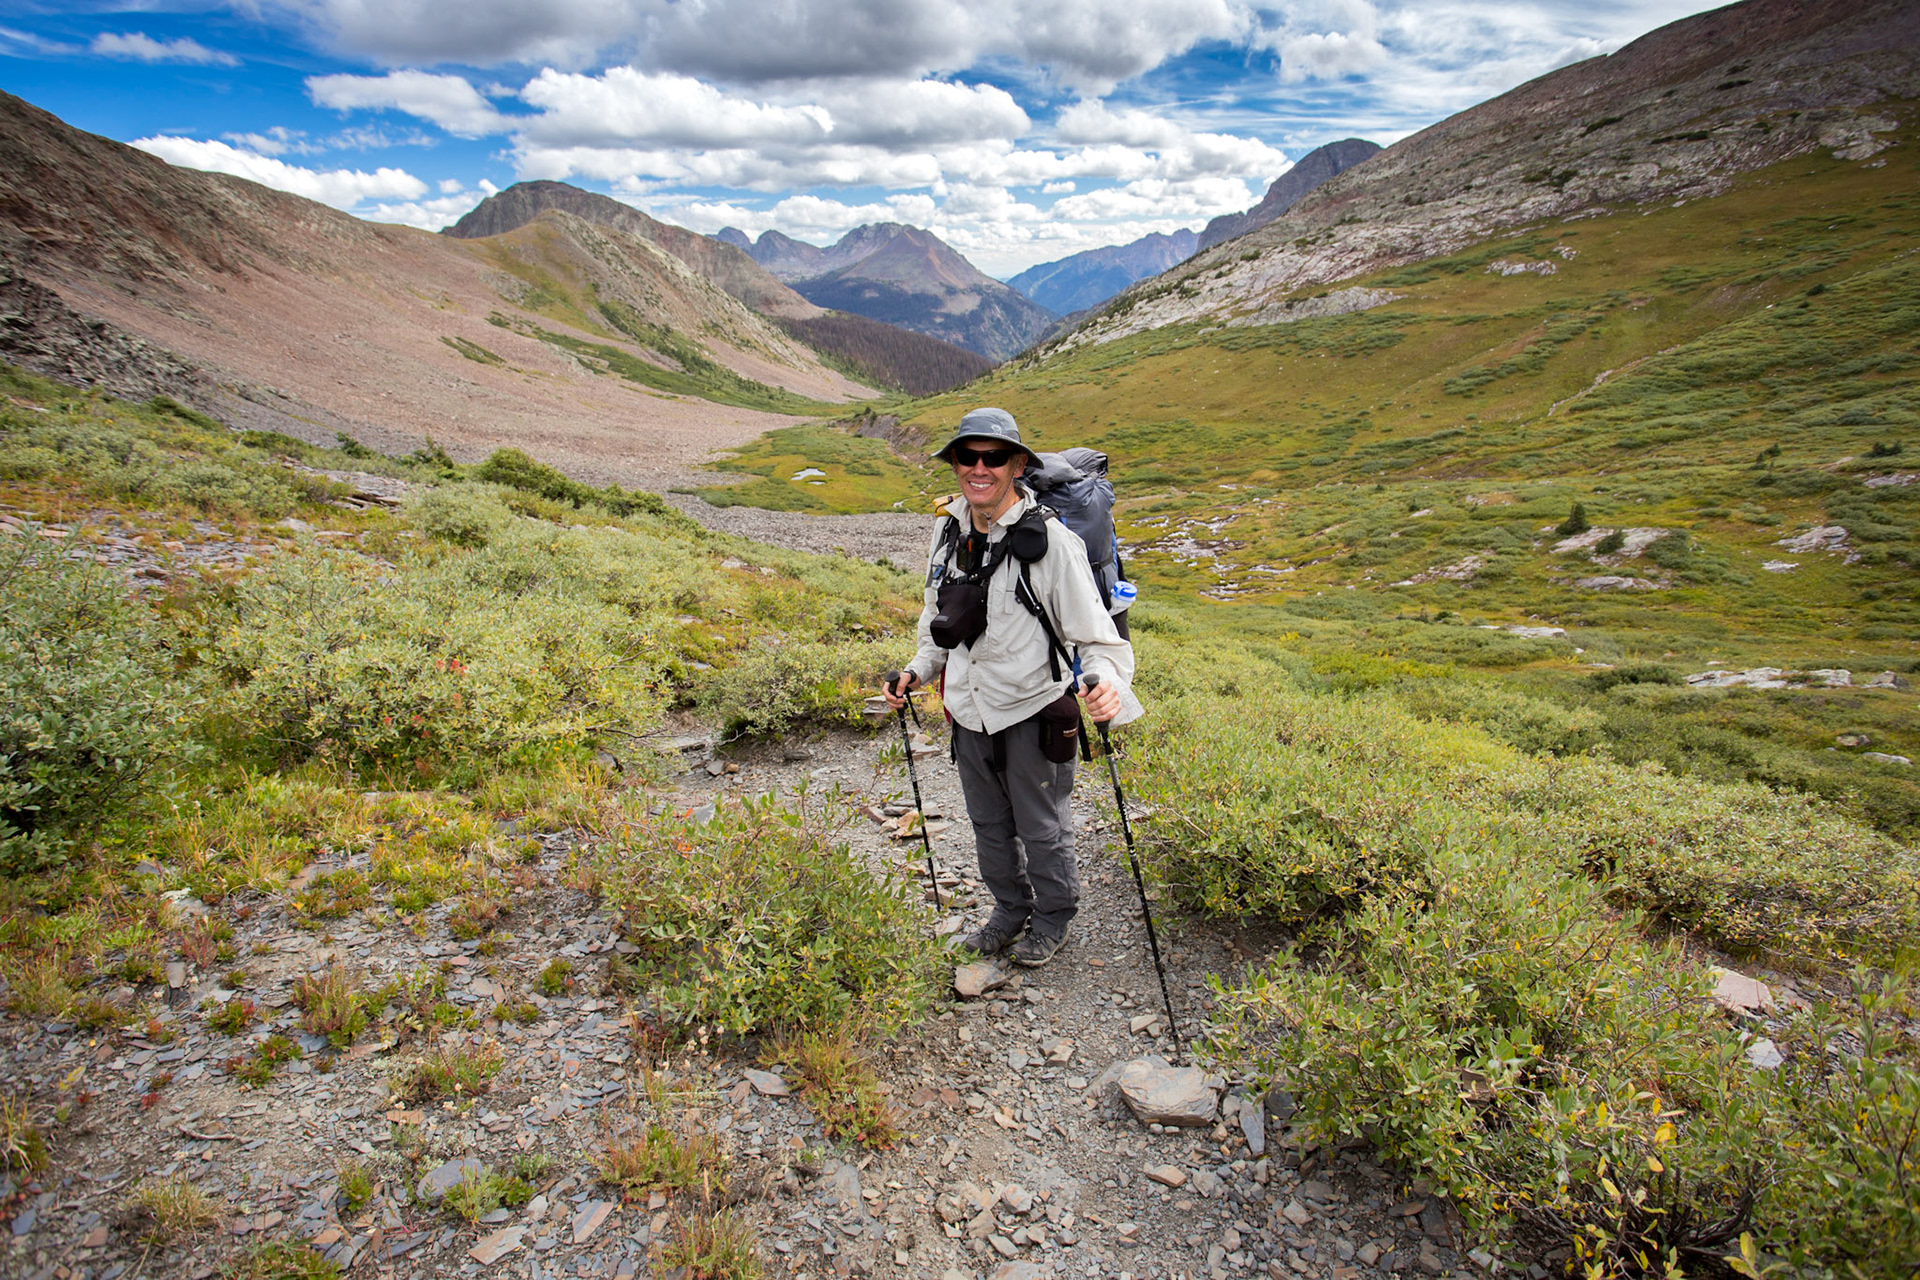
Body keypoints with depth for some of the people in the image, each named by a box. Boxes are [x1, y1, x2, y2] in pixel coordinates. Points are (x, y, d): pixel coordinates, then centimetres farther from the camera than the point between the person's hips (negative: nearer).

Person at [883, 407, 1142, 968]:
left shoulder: (1050, 542, -18)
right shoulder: (948, 534, 1)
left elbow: (1094, 635, -18)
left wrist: (1106, 684, -35)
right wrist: (918, 670, 7)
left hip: (1033, 712, -6)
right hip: (970, 710, 6)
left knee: (1042, 828, 13)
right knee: (989, 823, 22)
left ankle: (1052, 920, 38)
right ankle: (1010, 909, 46)